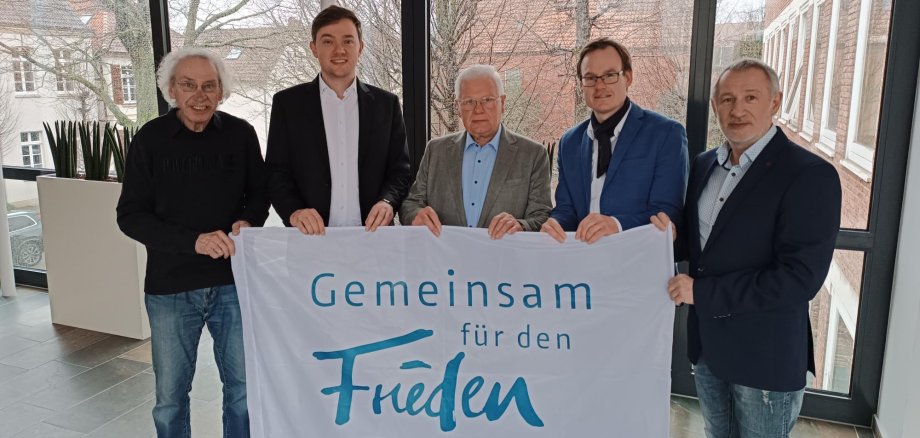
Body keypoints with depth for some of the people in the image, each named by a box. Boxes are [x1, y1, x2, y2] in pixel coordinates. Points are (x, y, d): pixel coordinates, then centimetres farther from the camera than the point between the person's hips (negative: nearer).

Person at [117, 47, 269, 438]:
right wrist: (194, 241, -20)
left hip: (233, 282, 1)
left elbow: (260, 192, 9)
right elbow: (130, 215, -6)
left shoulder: (240, 134, -2)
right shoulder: (150, 139, -5)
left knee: (243, 387, 12)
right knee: (170, 396, 13)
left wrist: (248, 221, -14)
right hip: (170, 287, 0)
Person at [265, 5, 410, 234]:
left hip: (371, 235, 2)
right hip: (310, 236, -1)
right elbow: (277, 172, 6)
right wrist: (294, 211, -12)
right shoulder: (287, 103, 8)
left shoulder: (386, 104, 10)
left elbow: (399, 169, 10)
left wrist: (388, 202, -9)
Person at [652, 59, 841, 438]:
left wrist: (702, 292, -21)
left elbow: (801, 277, -24)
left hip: (765, 354, -6)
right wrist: (673, 236, -9)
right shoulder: (704, 165, 5)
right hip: (707, 342, 6)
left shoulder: (810, 175, -17)